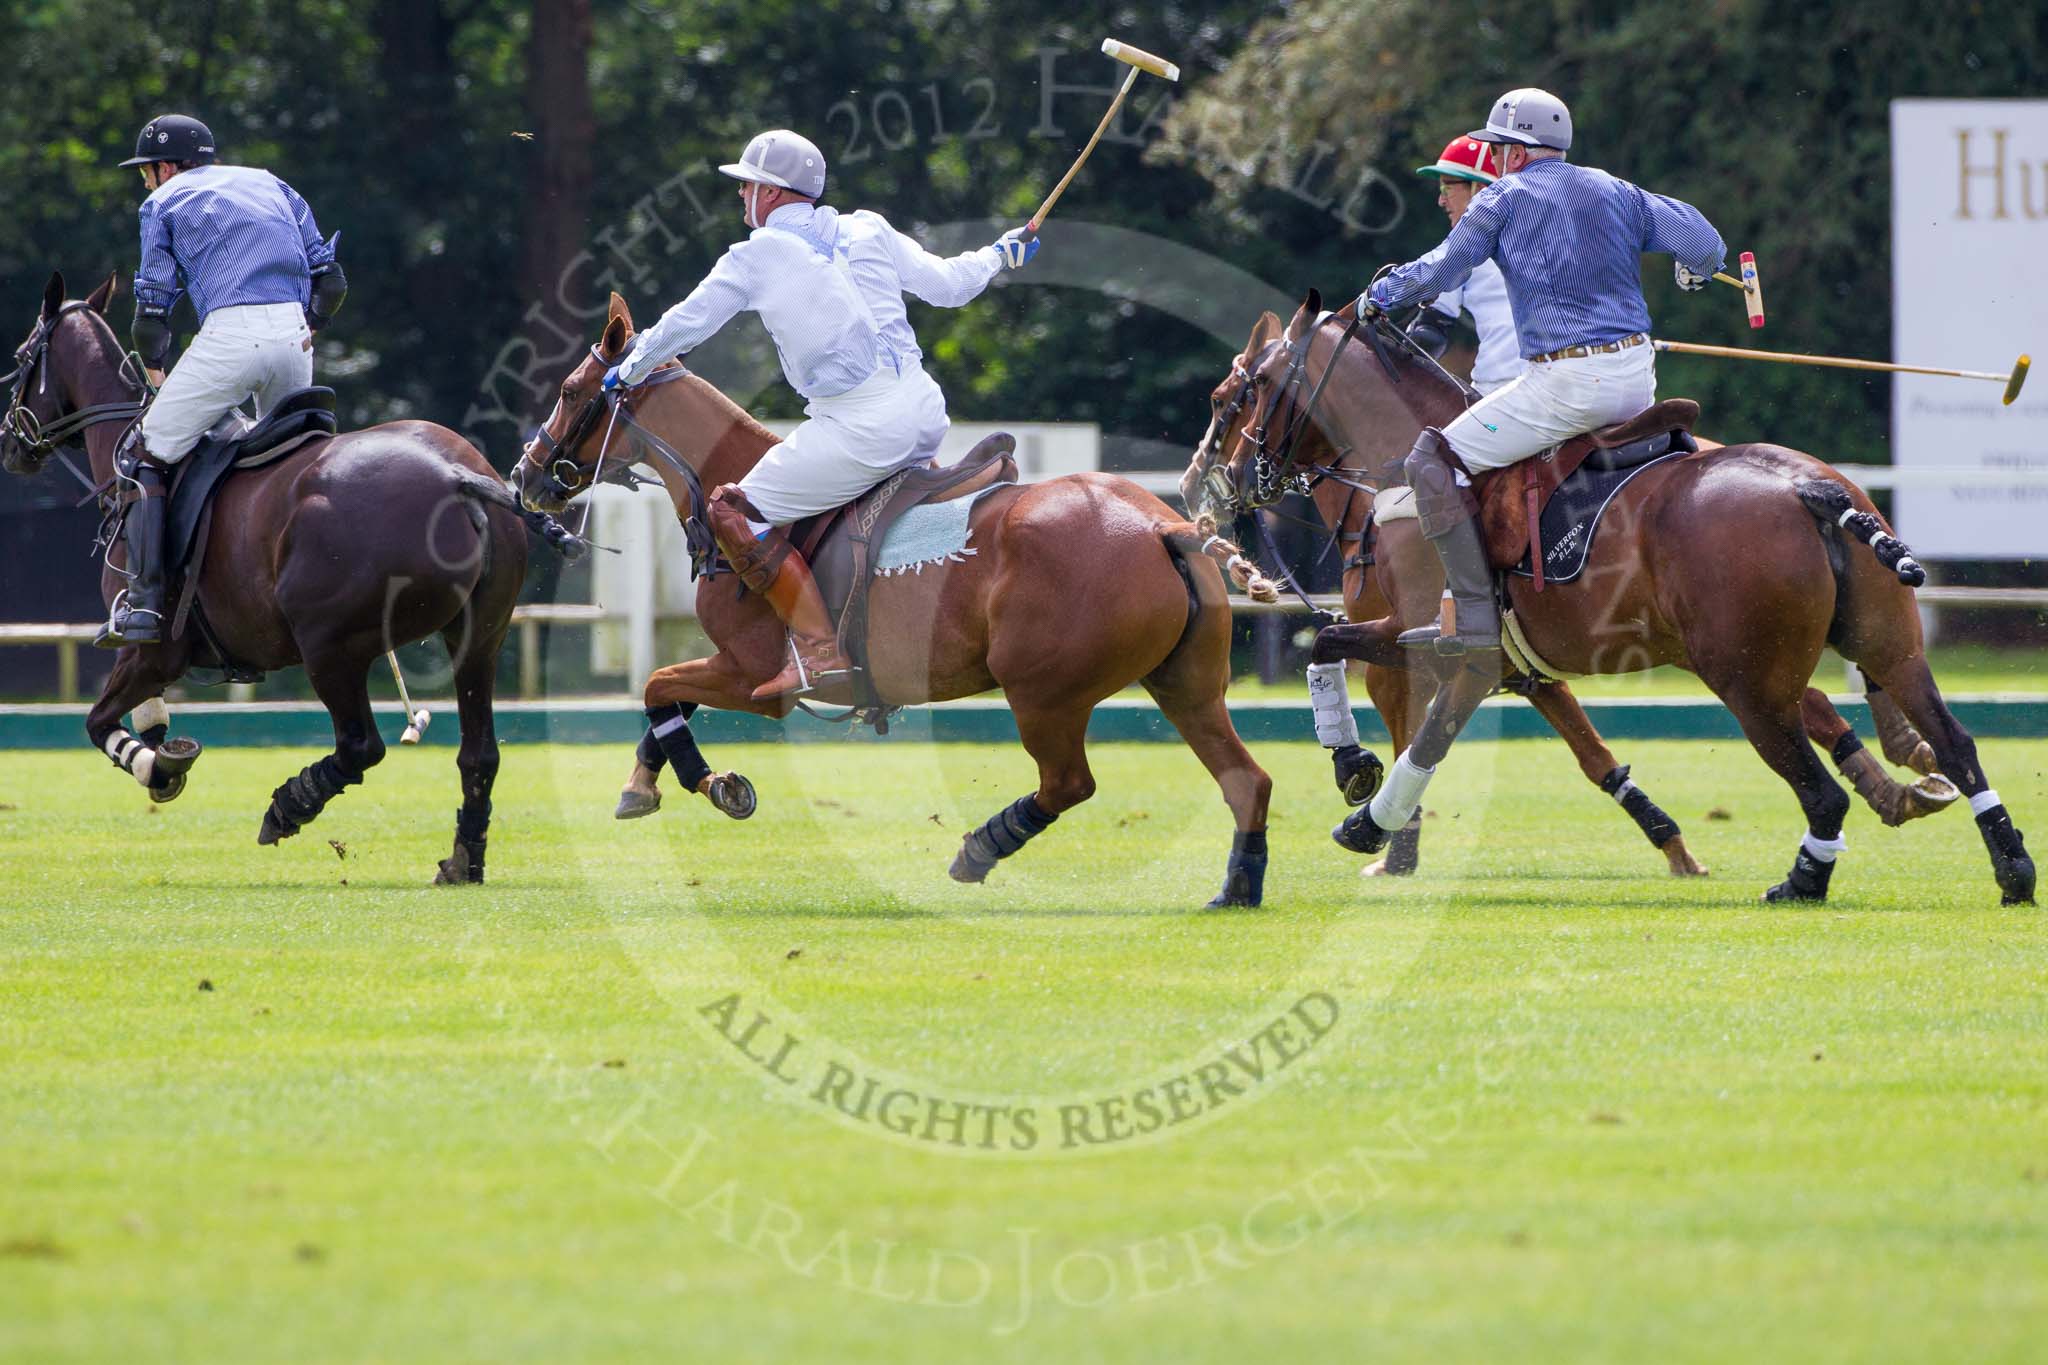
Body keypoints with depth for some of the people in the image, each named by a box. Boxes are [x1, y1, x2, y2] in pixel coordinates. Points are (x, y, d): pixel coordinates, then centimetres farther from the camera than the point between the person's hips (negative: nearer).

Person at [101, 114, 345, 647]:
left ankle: (143, 603, -7)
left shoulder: (164, 202, 15)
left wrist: (153, 365, 28)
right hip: (295, 330, 5)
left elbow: (153, 308, 10)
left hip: (230, 333, -5)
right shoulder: (270, 185, 27)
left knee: (149, 454, 3)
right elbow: (330, 279, 18)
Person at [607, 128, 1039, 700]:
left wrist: (628, 372, 24)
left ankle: (818, 647, -12)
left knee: (733, 511, -1)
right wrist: (1001, 254, 43)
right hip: (925, 409, 7)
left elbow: (684, 325, 7)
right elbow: (947, 284, 23)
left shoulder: (757, 256, 0)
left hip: (860, 427, -7)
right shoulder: (867, 230, 13)